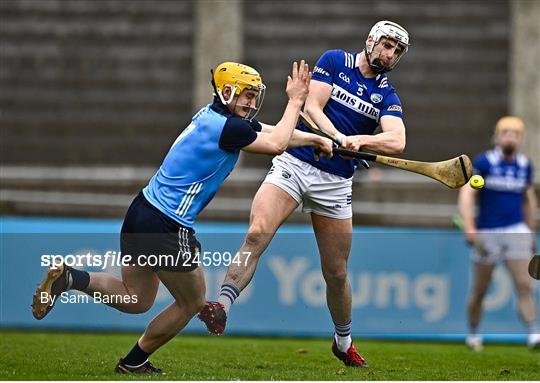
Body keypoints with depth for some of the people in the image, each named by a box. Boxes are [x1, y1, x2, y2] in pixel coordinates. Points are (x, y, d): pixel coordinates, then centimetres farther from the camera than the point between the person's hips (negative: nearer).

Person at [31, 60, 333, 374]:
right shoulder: (228, 127, -17)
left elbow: (272, 132, 22)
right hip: (167, 228, -9)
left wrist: (315, 138, 24)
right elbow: (277, 145, -6)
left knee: (136, 300, 20)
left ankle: (69, 278, 1)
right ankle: (135, 362, 22)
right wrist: (295, 101, 2)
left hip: (142, 211, 9)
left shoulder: (211, 115, 11)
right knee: (192, 303, 13)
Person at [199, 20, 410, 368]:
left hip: (335, 183, 2)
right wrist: (340, 139, -23)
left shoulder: (387, 97, 8)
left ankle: (344, 342, 26)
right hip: (294, 164, -2)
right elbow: (312, 108, -7)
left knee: (336, 273, 7)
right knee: (257, 234, -25)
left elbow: (397, 142, -9)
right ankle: (223, 305, -33)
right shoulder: (334, 62, 5)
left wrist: (358, 139, -27)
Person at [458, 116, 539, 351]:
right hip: (487, 233, -3)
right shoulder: (484, 162, -6)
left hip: (516, 231, 3)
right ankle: (473, 335, 23)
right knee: (479, 291, 6)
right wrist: (469, 228, -25)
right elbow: (466, 194, -14)